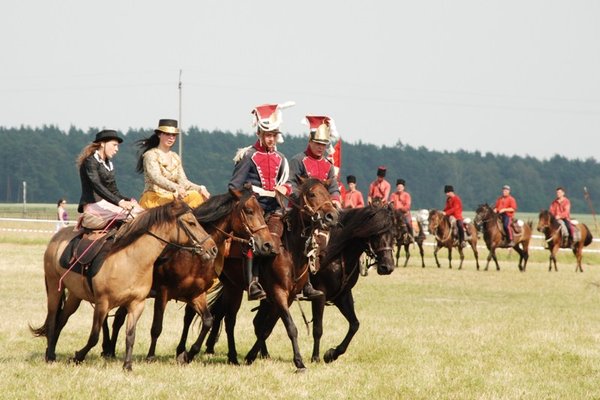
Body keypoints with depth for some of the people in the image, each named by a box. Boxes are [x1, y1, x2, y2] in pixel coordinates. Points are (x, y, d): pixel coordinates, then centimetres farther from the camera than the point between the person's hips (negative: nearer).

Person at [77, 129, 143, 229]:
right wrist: (119, 202, -30)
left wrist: (128, 200, -2)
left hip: (106, 204, 9)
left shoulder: (109, 164, 20)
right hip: (93, 205, -9)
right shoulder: (90, 161, -7)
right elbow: (96, 185, -20)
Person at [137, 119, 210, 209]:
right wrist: (175, 188, -37)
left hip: (171, 197, 7)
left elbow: (183, 181, 13)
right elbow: (156, 178, -20)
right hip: (153, 199, -7)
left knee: (196, 195, -21)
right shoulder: (151, 155, -4)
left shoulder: (175, 158, 18)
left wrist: (200, 188, -7)